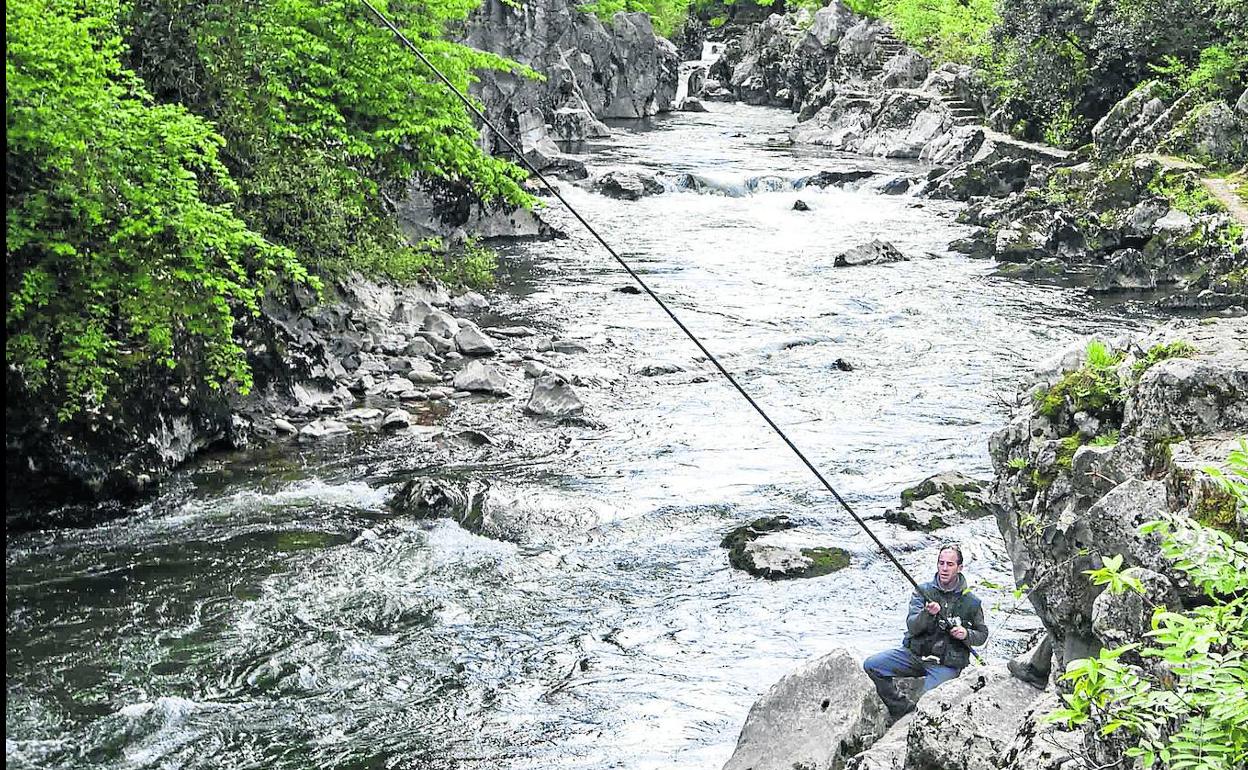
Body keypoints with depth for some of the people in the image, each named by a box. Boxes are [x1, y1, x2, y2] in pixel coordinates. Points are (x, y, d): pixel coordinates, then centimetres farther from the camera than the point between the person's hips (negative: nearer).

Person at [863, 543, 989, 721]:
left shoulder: (971, 602, 2)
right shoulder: (924, 591, 3)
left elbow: (982, 634, 13)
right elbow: (912, 626, -9)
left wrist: (966, 634, -9)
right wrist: (928, 614, -30)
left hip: (946, 664, -3)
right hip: (915, 653, 3)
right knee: (872, 665, -15)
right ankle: (903, 710, -3)